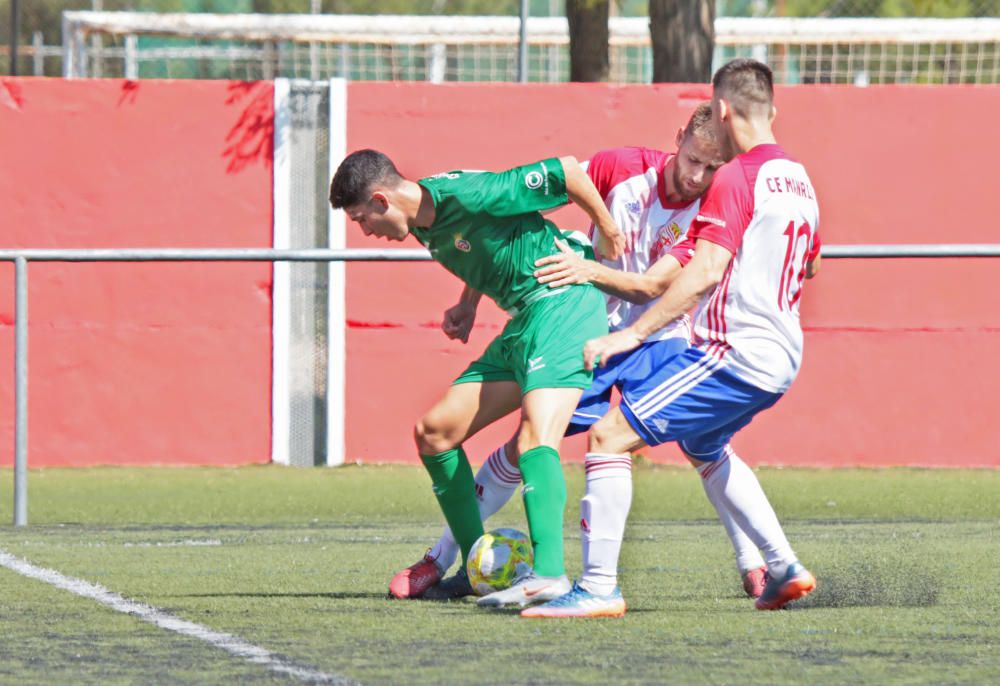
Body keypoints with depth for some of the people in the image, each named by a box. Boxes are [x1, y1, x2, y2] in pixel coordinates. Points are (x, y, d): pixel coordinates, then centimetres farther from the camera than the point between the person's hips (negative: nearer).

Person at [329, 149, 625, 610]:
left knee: (536, 433, -29)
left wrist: (608, 233, -5)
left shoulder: (465, 195, -21)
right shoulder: (422, 222, 7)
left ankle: (549, 572, -42)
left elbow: (566, 171, -17)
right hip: (524, 320, 10)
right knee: (433, 432, 7)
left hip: (563, 301, -10)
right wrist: (468, 305, 10)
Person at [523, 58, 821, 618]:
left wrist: (634, 333, -21)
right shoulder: (799, 179, 14)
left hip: (733, 352, -9)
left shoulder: (737, 178, -13)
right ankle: (784, 568, 30)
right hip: (782, 357, 9)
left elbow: (704, 271, -21)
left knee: (611, 436, -10)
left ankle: (600, 586, -18)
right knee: (705, 449, 34)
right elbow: (811, 266, 29)